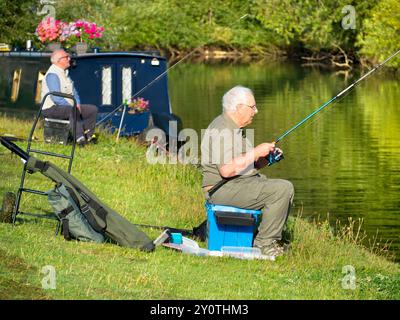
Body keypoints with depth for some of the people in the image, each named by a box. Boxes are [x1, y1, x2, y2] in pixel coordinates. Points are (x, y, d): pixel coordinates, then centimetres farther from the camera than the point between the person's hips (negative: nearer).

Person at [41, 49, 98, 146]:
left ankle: (88, 134, -11)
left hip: (68, 106, 10)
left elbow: (74, 92, 20)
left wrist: (77, 104, 0)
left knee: (93, 109, 0)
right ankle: (79, 137, -45)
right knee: (73, 111, -38)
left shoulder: (65, 73, 17)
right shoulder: (52, 75, -15)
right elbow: (56, 98, -23)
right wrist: (72, 106, -22)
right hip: (52, 109, -10)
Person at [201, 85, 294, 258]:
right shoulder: (222, 131, -17)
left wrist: (266, 158, 3)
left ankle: (273, 238, 18)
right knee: (281, 189, -21)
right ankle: (264, 243, -13)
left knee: (286, 188, 15)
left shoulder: (235, 128, 18)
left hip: (243, 183, 11)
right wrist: (256, 152, -20)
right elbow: (227, 170, -28)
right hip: (224, 190, -11)